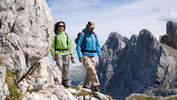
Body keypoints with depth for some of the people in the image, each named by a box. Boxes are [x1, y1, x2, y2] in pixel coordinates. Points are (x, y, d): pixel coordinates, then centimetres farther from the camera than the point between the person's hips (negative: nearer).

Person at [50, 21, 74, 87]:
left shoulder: (66, 35, 11)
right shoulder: (55, 35, 1)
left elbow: (70, 44, 14)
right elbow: (52, 46, 0)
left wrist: (71, 53, 7)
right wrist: (53, 55, -6)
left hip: (66, 53, 3)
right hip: (58, 53, -3)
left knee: (66, 68, 4)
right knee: (60, 67, -14)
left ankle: (65, 81, 15)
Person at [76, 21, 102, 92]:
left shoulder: (94, 34, 10)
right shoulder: (83, 34, -8)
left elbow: (97, 45, 17)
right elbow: (78, 46, -8)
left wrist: (100, 55, 10)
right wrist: (80, 56, -15)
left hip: (92, 56, 6)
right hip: (85, 56, -6)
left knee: (90, 72, 6)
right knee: (92, 70, -16)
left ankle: (86, 86, 16)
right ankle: (96, 84, -9)